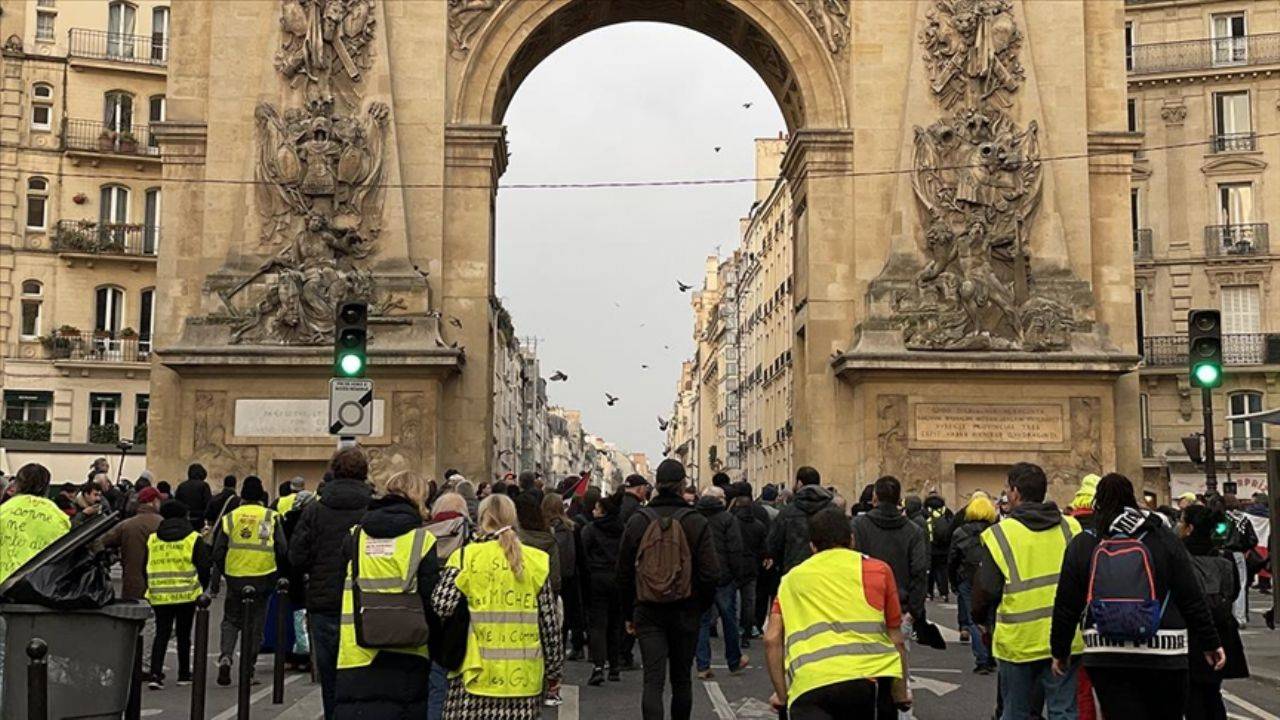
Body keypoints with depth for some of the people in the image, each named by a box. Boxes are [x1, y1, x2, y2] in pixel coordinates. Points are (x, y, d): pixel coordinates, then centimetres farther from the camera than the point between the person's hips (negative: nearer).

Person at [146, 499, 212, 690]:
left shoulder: (152, 539, 7)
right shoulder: (194, 538, -3)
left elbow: (145, 567, 10)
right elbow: (204, 567, -4)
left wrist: (149, 589, 20)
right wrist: (202, 589, 10)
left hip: (159, 595, 2)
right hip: (186, 595, -2)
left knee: (161, 634, 6)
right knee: (183, 634, 10)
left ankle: (155, 674, -9)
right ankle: (184, 674, 19)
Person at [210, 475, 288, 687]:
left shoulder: (230, 518, 4)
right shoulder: (271, 518, -1)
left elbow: (218, 552, 5)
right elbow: (282, 550, -1)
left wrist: (215, 580, 13)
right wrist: (280, 573, 15)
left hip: (235, 578, 1)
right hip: (262, 577, -1)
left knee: (231, 620, 15)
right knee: (255, 624, 8)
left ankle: (225, 657, -8)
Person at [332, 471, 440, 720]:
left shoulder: (354, 537, 4)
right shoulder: (422, 540, -5)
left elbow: (339, 591, 10)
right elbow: (431, 601, -6)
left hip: (357, 652, 2)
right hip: (406, 656, -1)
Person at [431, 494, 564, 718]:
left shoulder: (465, 557, -2)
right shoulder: (536, 561, 5)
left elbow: (440, 606, -12)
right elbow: (550, 623, 6)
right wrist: (554, 670, 15)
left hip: (476, 676, -2)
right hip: (524, 679, 2)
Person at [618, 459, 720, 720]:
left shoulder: (637, 521, -2)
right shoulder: (697, 523, -8)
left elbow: (624, 573, 3)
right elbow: (710, 573, -9)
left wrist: (629, 614, 13)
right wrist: (702, 607, 8)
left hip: (647, 612, 0)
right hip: (685, 612, 0)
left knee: (653, 680, -2)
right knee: (682, 679, 16)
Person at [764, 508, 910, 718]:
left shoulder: (791, 578, 23)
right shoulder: (878, 569, 20)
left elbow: (772, 640, 13)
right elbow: (897, 640, 21)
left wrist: (782, 695, 19)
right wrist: (901, 694, 32)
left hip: (809, 684, 0)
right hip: (870, 676, 0)